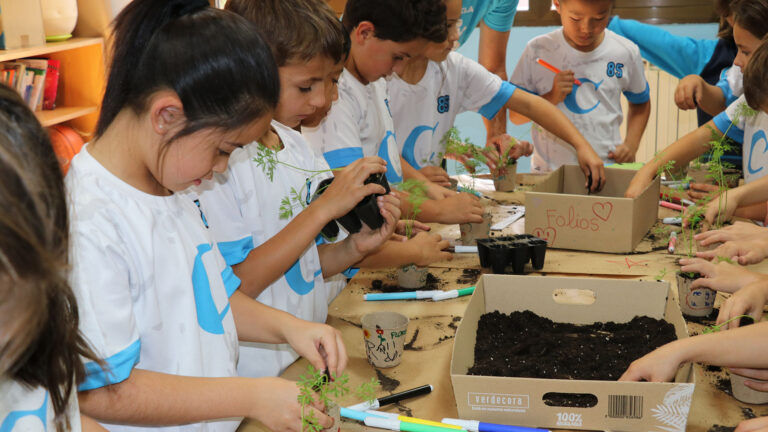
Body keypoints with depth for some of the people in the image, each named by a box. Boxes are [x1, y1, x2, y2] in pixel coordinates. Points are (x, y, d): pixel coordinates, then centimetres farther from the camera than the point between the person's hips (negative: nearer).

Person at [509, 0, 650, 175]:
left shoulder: (626, 53, 2)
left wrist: (631, 144, 5)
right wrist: (551, 97, -14)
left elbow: (640, 102, 20)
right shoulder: (538, 52, -2)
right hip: (549, 170, -1)